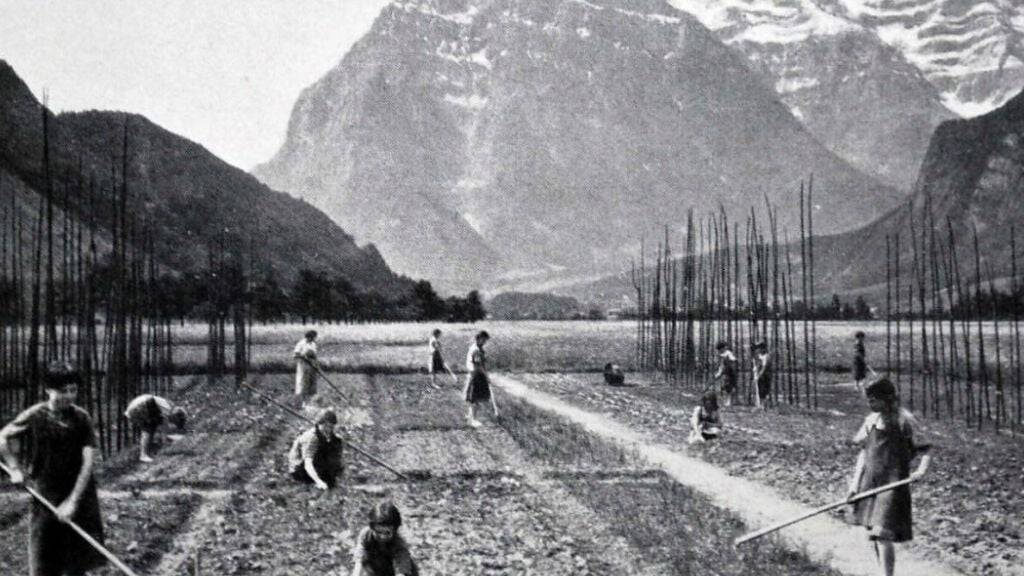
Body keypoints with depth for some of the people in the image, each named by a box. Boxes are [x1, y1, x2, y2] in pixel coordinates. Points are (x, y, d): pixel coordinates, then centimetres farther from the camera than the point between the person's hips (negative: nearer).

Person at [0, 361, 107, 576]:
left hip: (79, 498, 1)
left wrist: (73, 500, -17)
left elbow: (88, 461, -11)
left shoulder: (82, 418, -6)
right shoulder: (34, 417, -8)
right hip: (46, 499, -1)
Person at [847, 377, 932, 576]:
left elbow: (925, 451, -7)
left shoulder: (904, 420, -7)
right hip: (870, 481, 7)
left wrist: (921, 470, -26)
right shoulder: (871, 420, 11)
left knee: (882, 534, -15)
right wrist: (855, 484, 10)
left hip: (892, 483, -6)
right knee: (874, 535, 12)